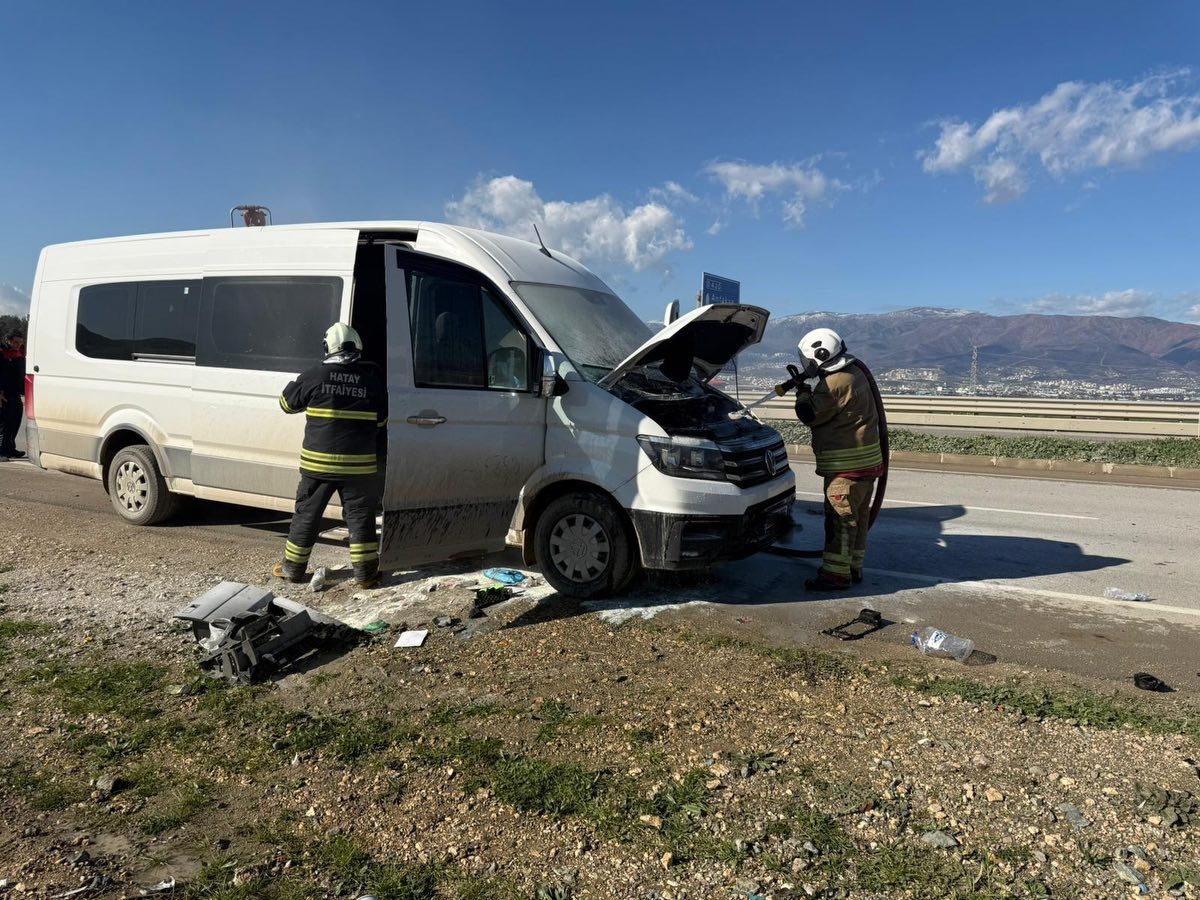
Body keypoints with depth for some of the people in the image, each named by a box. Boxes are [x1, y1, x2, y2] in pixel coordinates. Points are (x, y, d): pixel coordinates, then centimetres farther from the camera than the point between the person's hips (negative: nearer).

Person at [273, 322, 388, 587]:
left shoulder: (315, 375, -6)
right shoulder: (372, 379, -2)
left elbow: (287, 403, 9)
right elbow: (382, 420, 9)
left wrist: (296, 385, 28)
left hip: (318, 461, 0)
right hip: (359, 463, 0)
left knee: (307, 514, 13)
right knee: (360, 516, 7)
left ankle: (292, 567, 24)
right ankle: (366, 573, 10)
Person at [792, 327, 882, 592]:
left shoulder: (835, 384, -20)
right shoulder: (853, 374, 12)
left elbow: (810, 415, -13)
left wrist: (803, 391, 0)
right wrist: (810, 388, 10)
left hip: (847, 466, -10)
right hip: (865, 461, 10)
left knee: (840, 518, -5)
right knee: (857, 516, 15)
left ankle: (836, 574, -1)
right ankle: (853, 568, 24)